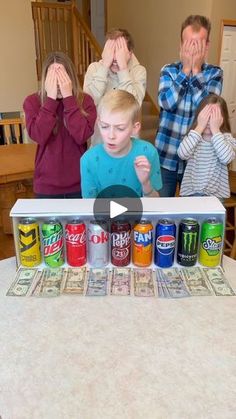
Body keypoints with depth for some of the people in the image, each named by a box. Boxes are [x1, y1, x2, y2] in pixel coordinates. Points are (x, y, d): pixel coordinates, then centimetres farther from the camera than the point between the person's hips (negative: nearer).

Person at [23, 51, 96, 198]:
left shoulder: (85, 100, -4)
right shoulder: (32, 101, -3)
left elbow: (81, 136, -19)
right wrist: (51, 98, -18)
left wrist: (68, 97, -19)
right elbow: (39, 136, -18)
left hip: (79, 184, 0)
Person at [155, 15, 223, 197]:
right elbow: (167, 103, -16)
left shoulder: (215, 73, 0)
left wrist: (195, 70, -14)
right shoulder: (169, 70, 1)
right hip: (166, 157, 0)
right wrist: (186, 69, -14)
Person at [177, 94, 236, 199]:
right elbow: (182, 154, -21)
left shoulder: (227, 138, -1)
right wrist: (199, 127, -16)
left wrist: (215, 130, -18)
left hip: (215, 194, 0)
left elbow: (226, 158, -24)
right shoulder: (192, 136, 1)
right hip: (190, 192, 1)